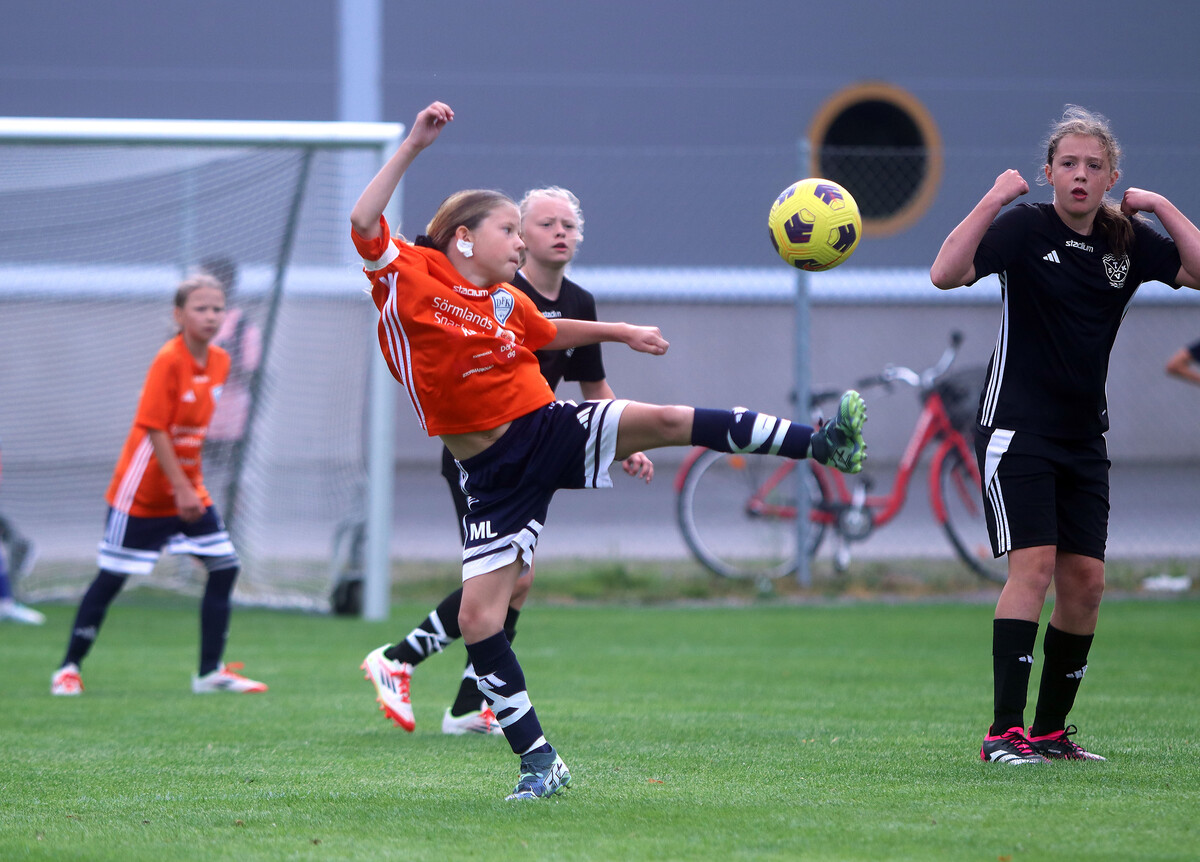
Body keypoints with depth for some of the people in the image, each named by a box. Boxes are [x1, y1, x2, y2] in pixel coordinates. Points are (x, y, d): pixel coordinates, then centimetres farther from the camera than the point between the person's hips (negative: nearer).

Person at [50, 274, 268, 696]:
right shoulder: (168, 361, -20)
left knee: (224, 567, -1)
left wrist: (190, 487, 10)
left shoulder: (220, 362, 2)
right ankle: (69, 668, 12)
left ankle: (211, 672, 6)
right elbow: (154, 429, -21)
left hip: (188, 488, 7)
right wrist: (181, 489, -22)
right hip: (143, 489, -7)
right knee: (112, 578, -1)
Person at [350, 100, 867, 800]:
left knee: (671, 420, -20)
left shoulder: (508, 300, 10)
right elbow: (365, 223, -24)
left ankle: (827, 445, -22)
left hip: (552, 427, 3)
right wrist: (414, 146, -28)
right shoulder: (409, 275, -6)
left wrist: (624, 332, 31)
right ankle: (540, 761, 0)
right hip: (494, 472, -3)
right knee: (478, 617, -9)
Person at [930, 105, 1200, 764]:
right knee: (1034, 566, -17)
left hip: (1084, 437, 6)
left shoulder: (1128, 240, 5)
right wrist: (993, 200, -25)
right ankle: (1005, 731, -16)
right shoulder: (1025, 226, -8)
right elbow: (946, 274, -22)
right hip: (1016, 429, -6)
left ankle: (1051, 730, 13)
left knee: (1085, 580, 2)